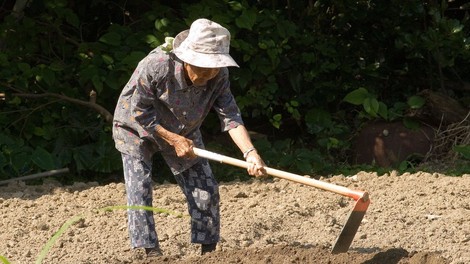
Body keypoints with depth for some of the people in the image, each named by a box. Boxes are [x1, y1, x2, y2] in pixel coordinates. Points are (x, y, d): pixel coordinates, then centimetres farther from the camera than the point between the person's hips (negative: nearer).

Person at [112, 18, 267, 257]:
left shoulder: (218, 75, -24)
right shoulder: (155, 65, -37)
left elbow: (230, 116, -26)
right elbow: (137, 111, -27)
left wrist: (250, 153, -41)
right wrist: (173, 139, -27)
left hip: (183, 132, 4)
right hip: (136, 129, -4)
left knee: (205, 189, -1)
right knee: (139, 189, -16)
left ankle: (209, 250, 10)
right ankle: (150, 251, -13)